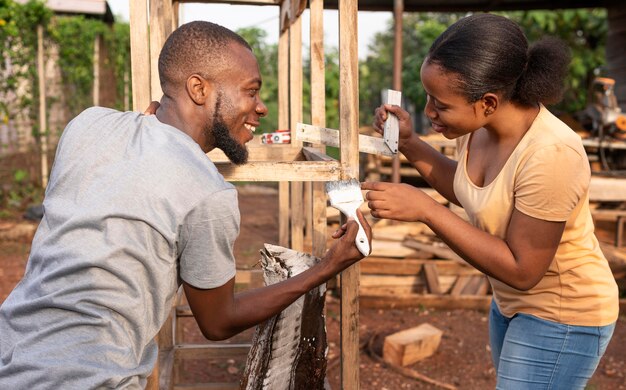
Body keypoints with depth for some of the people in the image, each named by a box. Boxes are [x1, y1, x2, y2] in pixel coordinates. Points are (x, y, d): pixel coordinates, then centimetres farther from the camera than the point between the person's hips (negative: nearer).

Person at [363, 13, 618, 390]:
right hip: (512, 302, 8)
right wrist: (409, 144, -5)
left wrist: (426, 210, -31)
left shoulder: (551, 154, -35)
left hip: (562, 318, -8)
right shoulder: (478, 126, -11)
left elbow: (522, 269, -28)